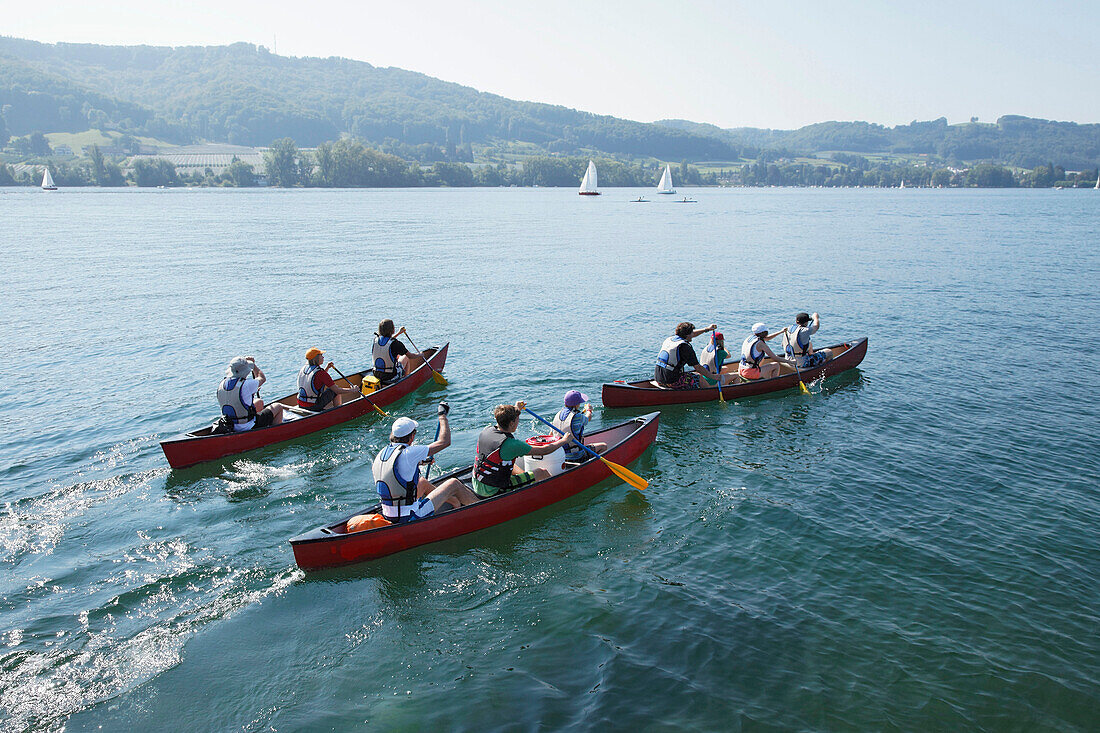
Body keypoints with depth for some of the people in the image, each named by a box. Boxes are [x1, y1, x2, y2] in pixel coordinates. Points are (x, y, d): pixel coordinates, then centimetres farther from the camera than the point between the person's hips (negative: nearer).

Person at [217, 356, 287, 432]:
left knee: (260, 402, 30)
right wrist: (253, 363, 8)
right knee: (278, 407, 10)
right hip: (248, 427, -8)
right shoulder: (246, 385, -26)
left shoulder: (221, 385, -4)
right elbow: (262, 378, -3)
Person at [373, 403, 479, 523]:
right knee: (454, 483, 5)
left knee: (422, 482, 29)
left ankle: (455, 501, 43)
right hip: (410, 518, -8)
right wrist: (442, 415, 2)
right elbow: (445, 441, -11)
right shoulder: (409, 453, -20)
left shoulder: (380, 455, 2)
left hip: (389, 515, 8)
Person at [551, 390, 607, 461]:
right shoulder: (577, 417, -21)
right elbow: (588, 418, 3)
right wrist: (589, 410, 27)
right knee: (604, 446, 7)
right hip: (576, 456, -7)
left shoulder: (558, 415, -2)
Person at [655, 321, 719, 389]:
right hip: (671, 382, -8)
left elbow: (692, 334, 28)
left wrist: (707, 329, 35)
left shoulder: (670, 338, 10)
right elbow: (698, 368, -10)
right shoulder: (685, 347, -13)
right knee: (699, 377, 10)